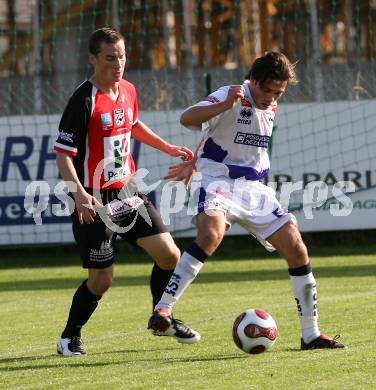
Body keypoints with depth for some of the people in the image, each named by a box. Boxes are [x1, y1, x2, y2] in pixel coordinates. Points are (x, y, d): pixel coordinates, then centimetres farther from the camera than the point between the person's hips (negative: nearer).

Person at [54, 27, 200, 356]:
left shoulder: (128, 91, 4)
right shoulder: (83, 101, -19)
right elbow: (63, 153, -19)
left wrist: (168, 148, 24)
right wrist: (79, 193, -31)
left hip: (126, 191, 7)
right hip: (94, 200, -7)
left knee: (169, 256, 1)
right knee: (102, 279, -3)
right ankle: (70, 336, 19)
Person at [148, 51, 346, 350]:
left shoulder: (270, 108, 10)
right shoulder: (230, 97, -13)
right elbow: (187, 119, -30)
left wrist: (194, 163, 27)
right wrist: (225, 105, -45)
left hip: (254, 189, 7)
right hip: (219, 182, -7)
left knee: (297, 249, 1)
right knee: (211, 234, -35)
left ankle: (311, 334, 11)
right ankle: (163, 310, -31)